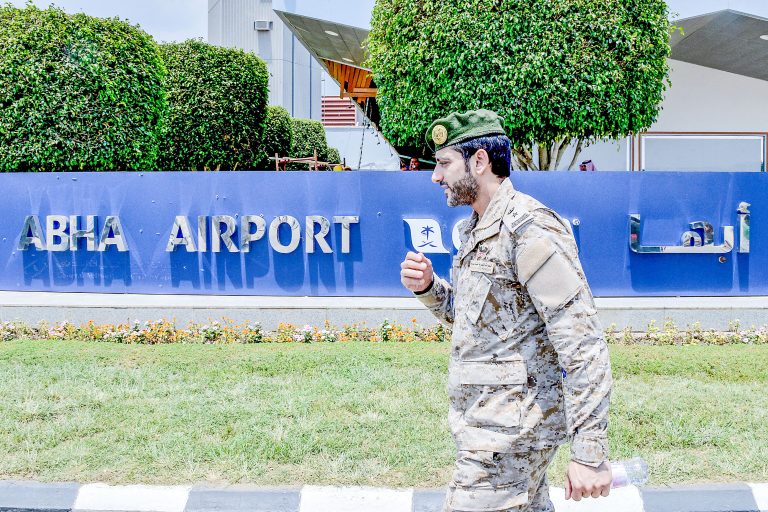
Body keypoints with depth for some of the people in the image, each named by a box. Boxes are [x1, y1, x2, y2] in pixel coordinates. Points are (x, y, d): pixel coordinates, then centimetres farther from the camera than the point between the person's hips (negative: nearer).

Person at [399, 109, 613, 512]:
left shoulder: (530, 229, -18)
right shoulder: (477, 229, 12)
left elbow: (583, 346, -21)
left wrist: (590, 453, -24)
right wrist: (427, 286, 2)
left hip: (508, 434, -9)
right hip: (483, 423, 9)